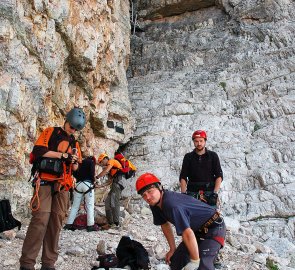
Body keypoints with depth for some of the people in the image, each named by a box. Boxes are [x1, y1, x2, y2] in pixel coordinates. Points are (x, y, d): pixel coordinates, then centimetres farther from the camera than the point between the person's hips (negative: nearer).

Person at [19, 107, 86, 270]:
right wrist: (62, 154, -12)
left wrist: (74, 162, -2)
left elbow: (75, 168, 21)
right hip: (45, 182, -5)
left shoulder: (74, 142, 20)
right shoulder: (50, 132, 4)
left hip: (62, 186, 6)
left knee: (56, 221, 2)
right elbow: (38, 151, -10)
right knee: (41, 219, -15)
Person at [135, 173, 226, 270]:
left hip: (214, 228, -9)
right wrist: (173, 249, 12)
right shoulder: (155, 204, -6)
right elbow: (165, 225, 11)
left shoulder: (171, 204, -34)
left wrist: (195, 261, -26)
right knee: (175, 261, 7)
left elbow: (187, 234, -36)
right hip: (197, 230, 9)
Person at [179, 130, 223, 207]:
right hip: (192, 193, 1)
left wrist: (215, 193, -8)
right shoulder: (188, 157, 12)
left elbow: (219, 176, 4)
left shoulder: (213, 156, 9)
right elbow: (183, 177, 8)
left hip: (209, 192, -1)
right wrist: (183, 194, -6)